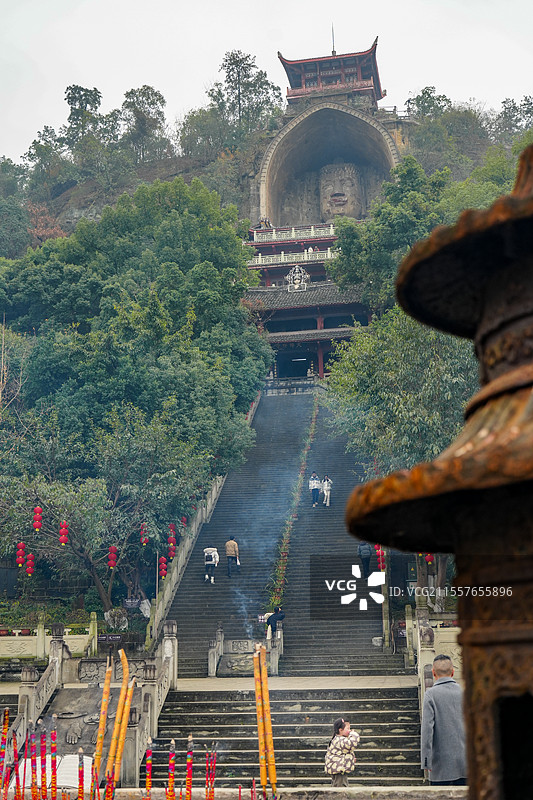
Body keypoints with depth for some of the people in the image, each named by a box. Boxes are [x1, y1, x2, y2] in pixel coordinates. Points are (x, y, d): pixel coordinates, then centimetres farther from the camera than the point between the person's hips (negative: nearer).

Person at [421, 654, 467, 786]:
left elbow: (427, 728, -12)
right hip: (464, 763, 4)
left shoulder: (431, 694, -8)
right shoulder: (464, 693, 3)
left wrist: (426, 761, -9)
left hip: (442, 762, -4)